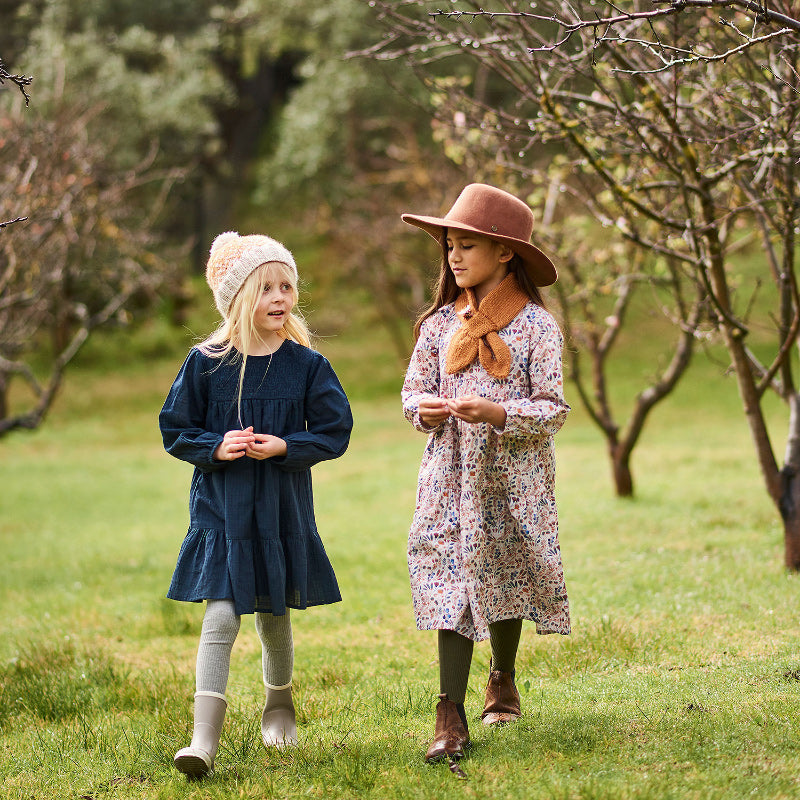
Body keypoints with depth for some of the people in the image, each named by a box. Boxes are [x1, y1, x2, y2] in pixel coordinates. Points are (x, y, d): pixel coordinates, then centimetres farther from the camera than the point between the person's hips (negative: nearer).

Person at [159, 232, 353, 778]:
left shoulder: (306, 365, -2)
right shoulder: (206, 363, -4)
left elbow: (335, 432, 0)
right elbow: (175, 430, 2)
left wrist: (285, 447, -16)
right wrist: (217, 447, -16)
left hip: (282, 512, 2)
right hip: (221, 511, -2)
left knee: (274, 616, 15)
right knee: (221, 615, -13)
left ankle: (279, 703, 42)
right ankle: (205, 739, -16)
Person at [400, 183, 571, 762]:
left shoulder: (535, 324, -5)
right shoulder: (440, 323, 7)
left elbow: (554, 409, -8)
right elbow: (413, 389, 11)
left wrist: (498, 414, -25)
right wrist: (425, 408, -13)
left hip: (512, 477, -2)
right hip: (451, 475, 2)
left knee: (506, 580, 12)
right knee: (451, 582, -9)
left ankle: (503, 678, 40)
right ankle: (451, 718, -14)